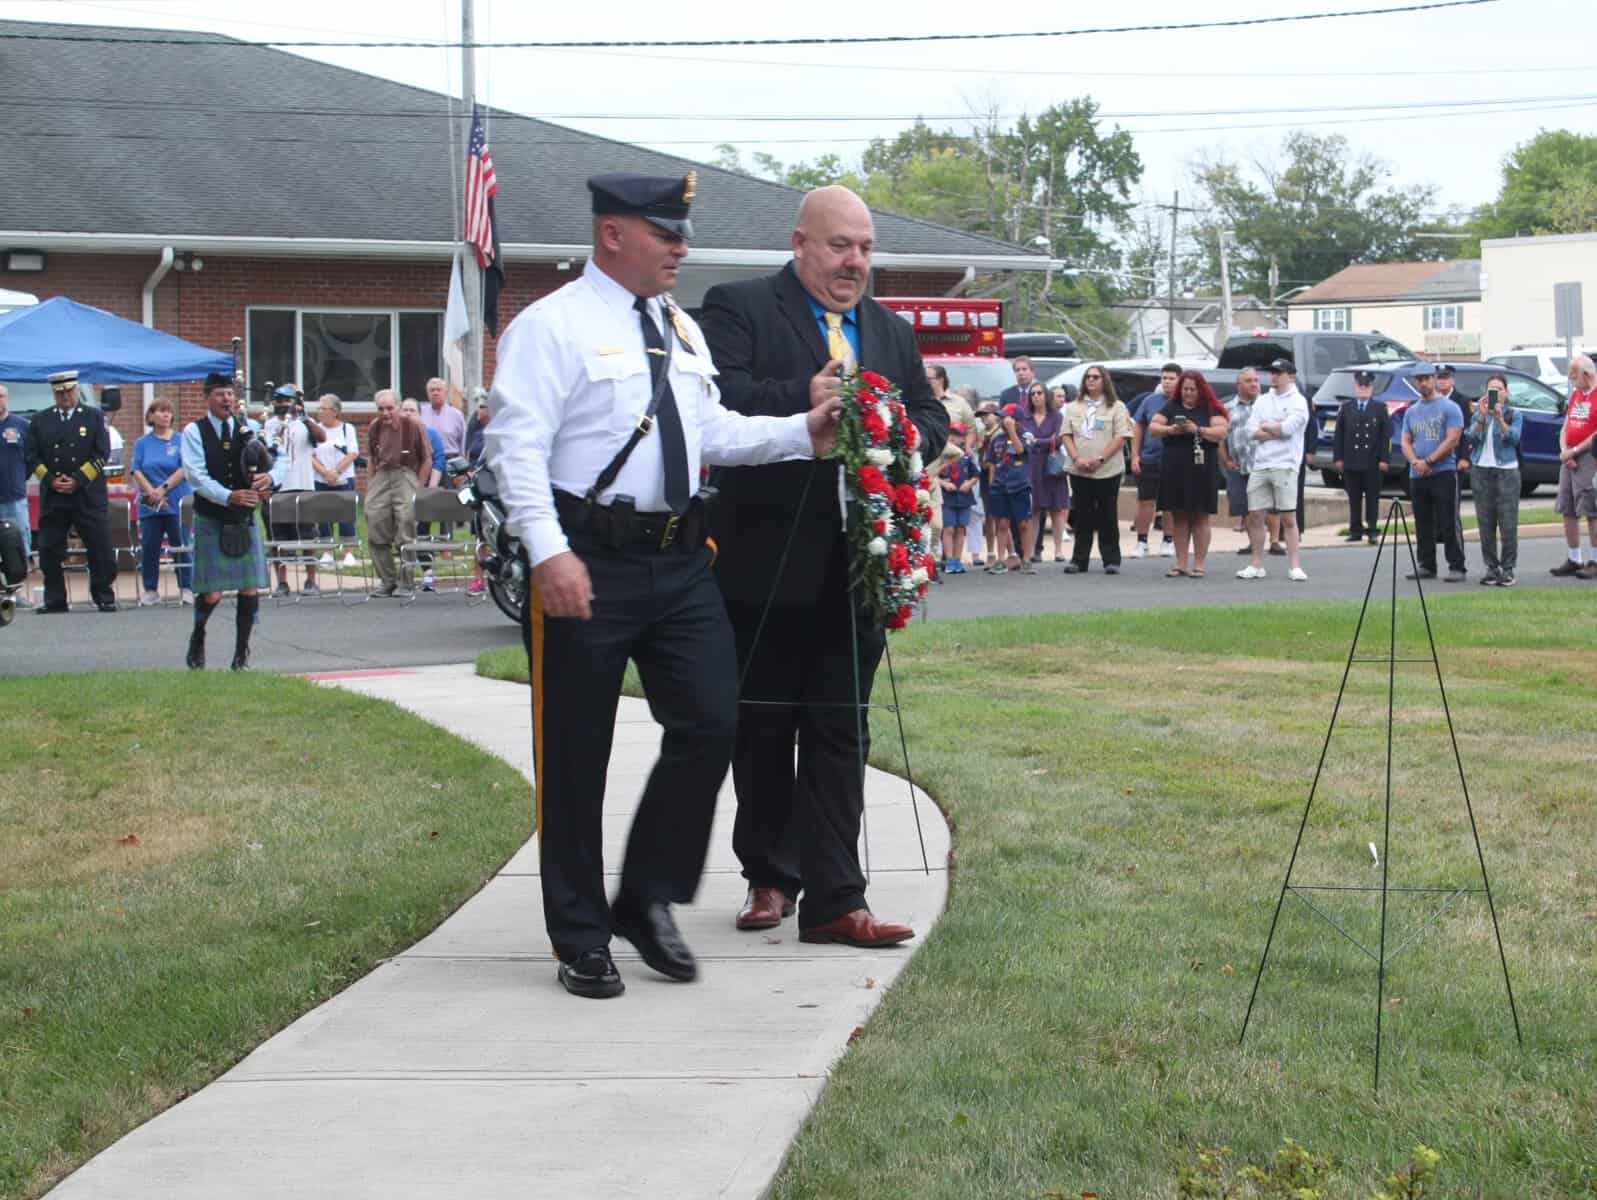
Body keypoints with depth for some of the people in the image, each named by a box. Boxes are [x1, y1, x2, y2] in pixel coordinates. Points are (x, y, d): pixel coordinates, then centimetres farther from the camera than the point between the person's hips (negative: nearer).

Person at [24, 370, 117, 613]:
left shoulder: (94, 417, 6)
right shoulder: (40, 421, 11)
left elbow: (101, 454, -1)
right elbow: (33, 456, 8)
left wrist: (78, 480, -10)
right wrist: (51, 480, -7)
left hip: (88, 495, -2)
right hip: (52, 498, 2)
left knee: (100, 551, -3)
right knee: (49, 552, 1)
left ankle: (105, 598, 6)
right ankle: (54, 600, 9)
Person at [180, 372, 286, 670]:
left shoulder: (249, 430, 6)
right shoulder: (194, 432, -3)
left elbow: (282, 459, 1)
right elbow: (195, 475, -14)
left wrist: (271, 477, -22)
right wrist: (229, 497, -26)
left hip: (245, 520, 3)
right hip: (211, 521, -3)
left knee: (250, 590, -2)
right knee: (211, 593, -6)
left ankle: (242, 654, 12)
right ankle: (197, 640, 23)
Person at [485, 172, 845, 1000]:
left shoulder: (682, 331, 16)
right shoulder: (552, 327, -7)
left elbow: (714, 433, 18)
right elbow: (517, 445, -14)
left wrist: (804, 432, 4)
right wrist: (548, 552, -24)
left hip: (678, 559, 7)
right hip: (589, 563, -7)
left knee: (709, 725, 1)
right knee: (575, 753, 3)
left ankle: (648, 900, 18)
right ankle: (581, 938, 14)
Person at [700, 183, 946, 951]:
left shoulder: (891, 332, 16)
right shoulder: (738, 309, -3)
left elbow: (932, 416, 15)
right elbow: (714, 394, -18)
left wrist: (911, 436, -7)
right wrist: (801, 399, -30)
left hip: (857, 565, 4)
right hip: (767, 564, -4)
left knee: (840, 733, 3)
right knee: (762, 728, 9)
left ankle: (834, 901, 3)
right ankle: (770, 877, 24)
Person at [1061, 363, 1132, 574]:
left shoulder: (1116, 407, 1)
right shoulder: (1074, 407, 13)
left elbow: (1121, 437, -6)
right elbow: (1067, 434, 8)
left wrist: (1099, 459, -14)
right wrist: (1077, 458, -9)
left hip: (1108, 471, -3)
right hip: (1080, 471, 3)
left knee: (1108, 517, 0)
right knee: (1082, 517, 5)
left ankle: (1111, 560, 6)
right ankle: (1079, 559, 10)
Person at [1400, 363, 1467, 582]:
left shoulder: (1449, 408, -2)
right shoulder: (1411, 411, 15)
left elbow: (1452, 440, -11)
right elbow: (1406, 442, 11)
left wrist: (1428, 462, -13)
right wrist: (1415, 462, -9)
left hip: (1443, 472, -6)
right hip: (1417, 476, 6)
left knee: (1449, 523, -8)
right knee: (1423, 524, 9)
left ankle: (1456, 566, -7)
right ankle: (1426, 566, 15)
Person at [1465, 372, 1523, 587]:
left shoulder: (1514, 414, 5)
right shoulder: (1478, 414, 12)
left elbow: (1513, 437, -12)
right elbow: (1471, 438, -4)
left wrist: (1499, 417, -21)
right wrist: (1482, 417, -16)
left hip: (1506, 471, -3)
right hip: (1481, 471, 3)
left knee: (1508, 523, -6)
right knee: (1485, 524, 2)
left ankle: (1507, 569, -3)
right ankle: (1491, 567, 9)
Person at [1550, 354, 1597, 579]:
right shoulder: (1575, 394, 17)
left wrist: (1575, 451, -13)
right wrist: (1564, 451, 1)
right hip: (1569, 459, 8)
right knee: (1568, 511, 8)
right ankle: (1574, 560, 16)